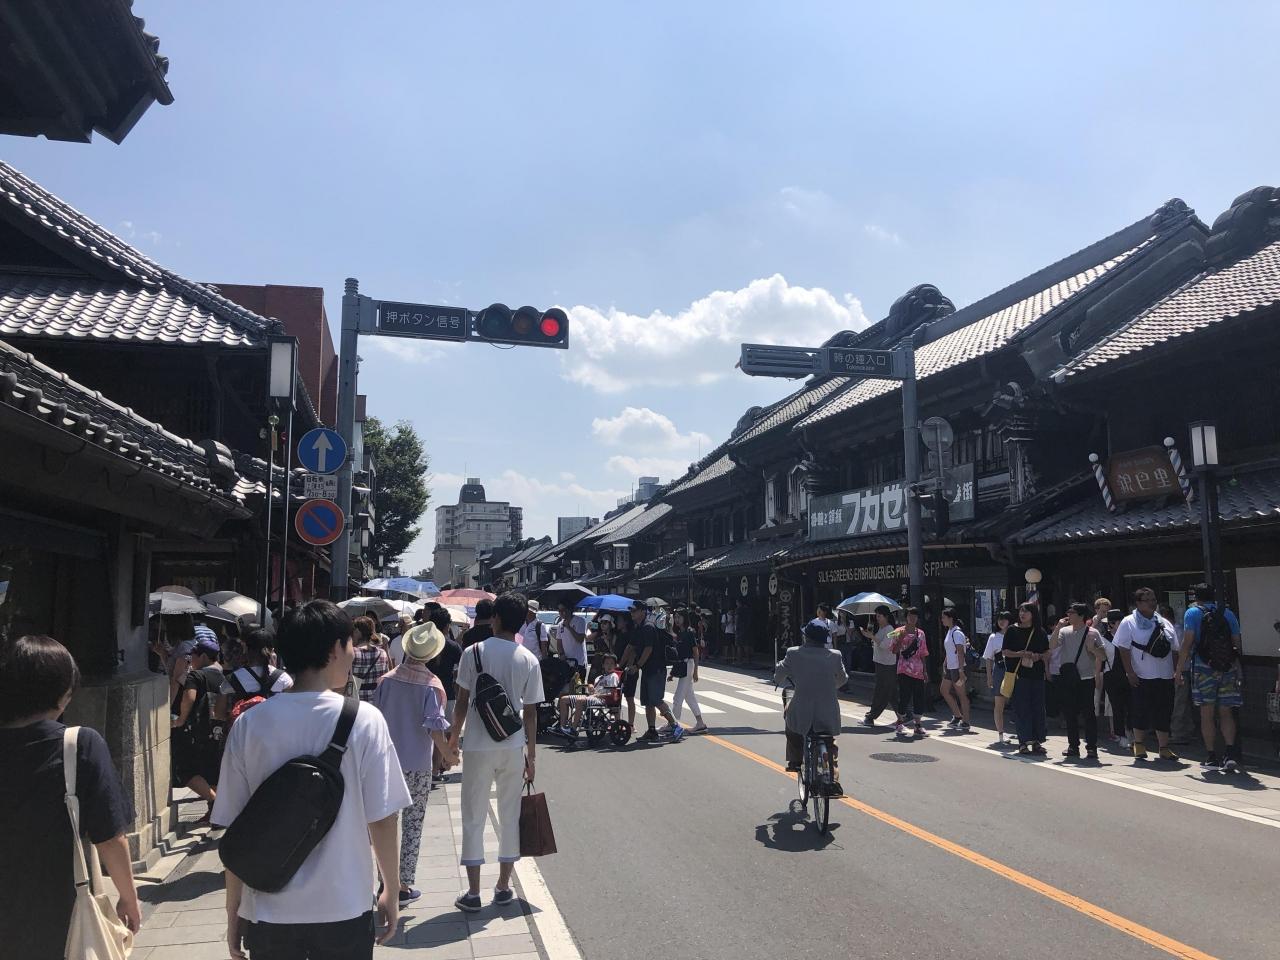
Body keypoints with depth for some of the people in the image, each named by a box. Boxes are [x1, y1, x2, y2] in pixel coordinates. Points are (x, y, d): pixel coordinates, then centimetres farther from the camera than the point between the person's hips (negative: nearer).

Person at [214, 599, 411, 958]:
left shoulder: (249, 724, -7)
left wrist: (233, 911, 10)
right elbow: (382, 819, -9)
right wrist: (391, 892, 6)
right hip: (344, 911, -2)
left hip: (269, 913, 2)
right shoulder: (364, 720, -13)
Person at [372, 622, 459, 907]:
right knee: (413, 824, 8)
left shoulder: (387, 680, -2)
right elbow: (435, 728, -17)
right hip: (418, 764, -3)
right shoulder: (432, 685, -13)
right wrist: (448, 755, -3)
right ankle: (404, 886, 12)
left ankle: (386, 881, 21)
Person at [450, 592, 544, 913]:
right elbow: (530, 712, 0)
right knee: (510, 816, 14)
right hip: (513, 747, 2)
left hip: (478, 746, -2)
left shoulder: (474, 652, -9)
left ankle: (473, 893, 12)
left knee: (474, 818, 8)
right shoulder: (529, 660, -3)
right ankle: (503, 887, 23)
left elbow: (462, 702, -6)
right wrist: (531, 754, 9)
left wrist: (454, 736, 10)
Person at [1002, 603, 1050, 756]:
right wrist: (1021, 654, -14)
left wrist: (1039, 656, -7)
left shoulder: (1040, 632, 9)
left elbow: (1047, 653, 14)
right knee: (1021, 708, -3)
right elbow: (1004, 652, 0)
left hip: (1037, 674, 3)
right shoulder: (1012, 630, 3)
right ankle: (1023, 742, 1)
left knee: (1038, 707, 3)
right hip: (1019, 674, -2)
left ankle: (1037, 741, 10)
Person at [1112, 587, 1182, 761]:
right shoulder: (1128, 623, -3)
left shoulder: (1164, 623, 12)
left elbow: (1176, 649, 14)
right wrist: (1130, 672, -13)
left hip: (1166, 676, 4)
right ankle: (1139, 745, 15)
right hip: (1142, 677, -4)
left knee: (1164, 714, 7)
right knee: (1141, 713, 1)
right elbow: (1124, 649, -7)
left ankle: (1164, 748, 16)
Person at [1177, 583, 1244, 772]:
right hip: (1228, 668, 3)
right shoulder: (1228, 613, 11)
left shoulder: (1193, 612, 0)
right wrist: (1236, 668, 21)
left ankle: (1212, 757, 6)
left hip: (1204, 668, -3)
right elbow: (1237, 644, 11)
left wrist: (1179, 669, -3)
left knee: (1207, 715, 4)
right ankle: (1231, 754, -8)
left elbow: (1187, 643, -8)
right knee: (1225, 713, 7)